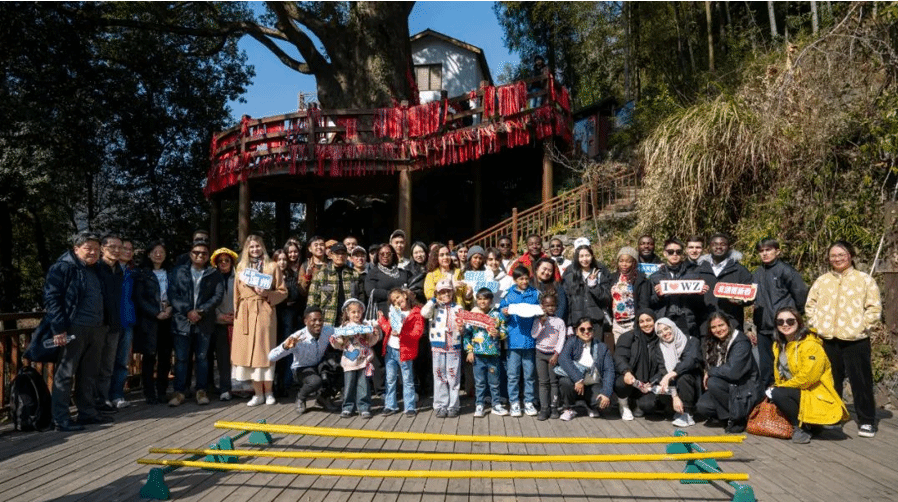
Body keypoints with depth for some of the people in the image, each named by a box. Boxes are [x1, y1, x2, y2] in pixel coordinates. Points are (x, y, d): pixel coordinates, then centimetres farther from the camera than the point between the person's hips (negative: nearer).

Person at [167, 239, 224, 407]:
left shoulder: (214, 275, 7)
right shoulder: (179, 272, 6)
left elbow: (218, 295, -2)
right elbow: (172, 294, -2)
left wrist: (201, 311, -13)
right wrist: (188, 311, -13)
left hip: (204, 322, 0)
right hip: (182, 321, 0)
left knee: (202, 357, 7)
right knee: (181, 358, 3)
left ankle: (201, 391, 16)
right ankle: (179, 392, 11)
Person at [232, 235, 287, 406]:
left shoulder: (272, 266, 4)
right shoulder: (241, 267, 14)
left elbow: (282, 292, 2)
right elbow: (237, 293, 16)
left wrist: (267, 294, -14)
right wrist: (236, 313, 9)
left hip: (264, 312, -3)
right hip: (245, 314, 3)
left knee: (264, 351, -3)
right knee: (248, 352, 2)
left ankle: (268, 392, 10)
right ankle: (258, 394, 10)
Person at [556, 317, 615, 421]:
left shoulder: (602, 348, 5)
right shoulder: (572, 342, 0)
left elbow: (609, 370, -4)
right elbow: (563, 358, -19)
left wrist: (606, 393, -20)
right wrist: (577, 379, -31)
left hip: (593, 386, 1)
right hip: (574, 382, -1)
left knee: (603, 402, -27)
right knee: (565, 381, -33)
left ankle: (591, 407, 14)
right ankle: (569, 410, -2)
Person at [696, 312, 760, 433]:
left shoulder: (741, 343, -18)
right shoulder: (712, 344, 6)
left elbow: (733, 372, -28)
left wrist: (710, 372, -14)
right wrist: (707, 374, -9)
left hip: (745, 390, -7)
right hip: (728, 388, 7)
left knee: (713, 382, -29)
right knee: (702, 406, -15)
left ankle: (738, 419, -13)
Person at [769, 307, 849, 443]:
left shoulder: (810, 345, -18)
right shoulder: (779, 345, 9)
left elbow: (807, 377, -24)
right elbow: (779, 373, 13)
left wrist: (779, 387, -18)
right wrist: (776, 387, -5)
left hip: (816, 395, -9)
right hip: (797, 392, 9)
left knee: (778, 394, -28)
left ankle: (801, 427, -8)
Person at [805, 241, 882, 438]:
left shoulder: (864, 280, -3)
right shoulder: (822, 281, 9)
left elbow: (874, 308, -4)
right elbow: (810, 305, 14)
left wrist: (862, 326, -11)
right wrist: (816, 324, 3)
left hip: (855, 340, -4)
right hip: (828, 340, 4)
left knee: (861, 382, 2)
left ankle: (866, 421, 14)